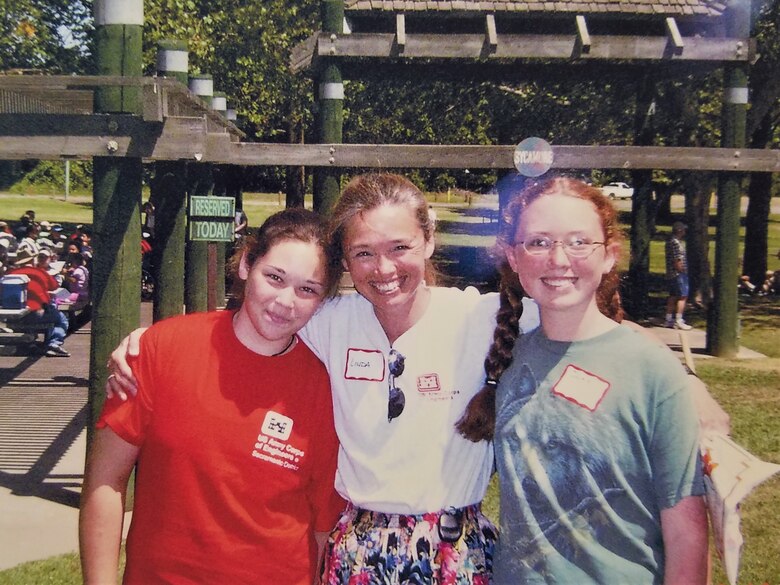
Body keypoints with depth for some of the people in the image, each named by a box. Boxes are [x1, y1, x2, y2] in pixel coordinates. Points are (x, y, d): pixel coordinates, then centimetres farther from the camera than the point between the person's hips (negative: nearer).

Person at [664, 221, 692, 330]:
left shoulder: (669, 241, 15)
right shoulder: (676, 242, -17)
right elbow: (677, 261, -21)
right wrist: (682, 270, -13)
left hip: (671, 274, 10)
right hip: (678, 274, -10)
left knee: (673, 296, 13)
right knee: (683, 296, -6)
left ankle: (668, 320, 17)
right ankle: (679, 321, -6)